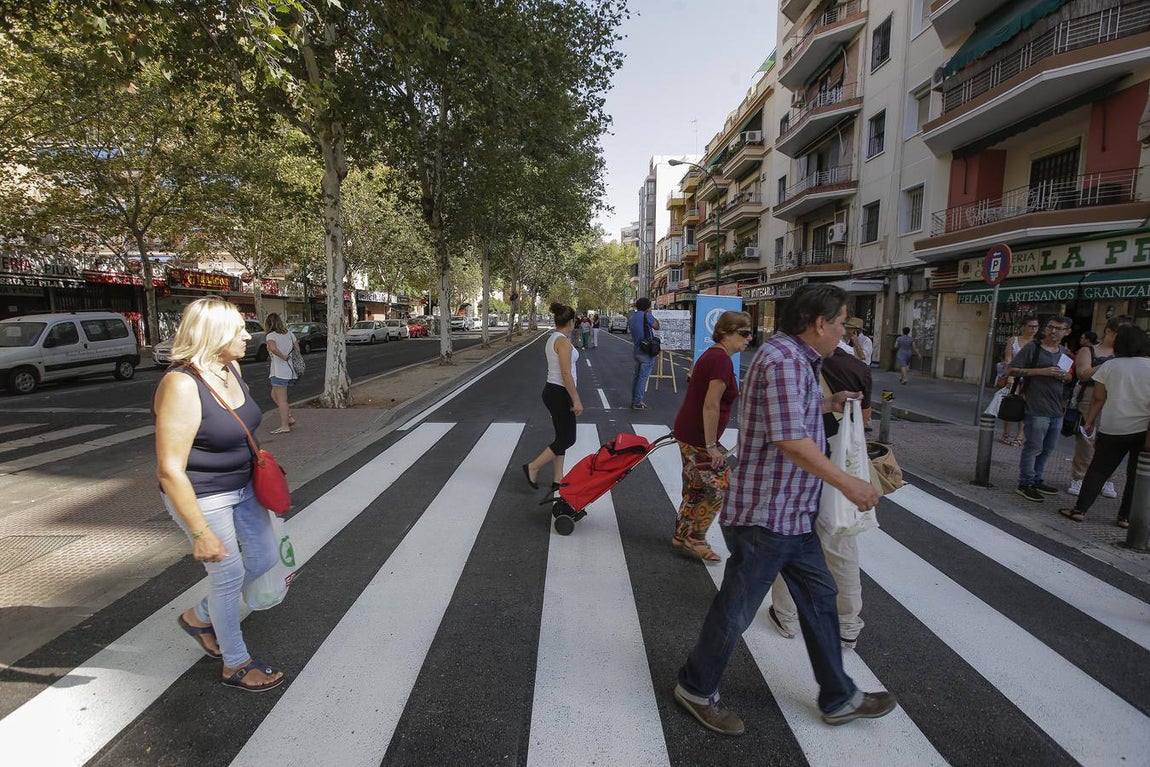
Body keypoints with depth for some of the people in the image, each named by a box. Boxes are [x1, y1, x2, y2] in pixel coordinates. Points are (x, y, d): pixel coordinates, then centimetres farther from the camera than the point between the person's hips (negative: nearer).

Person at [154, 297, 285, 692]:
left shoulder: (230, 368, -1)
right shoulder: (181, 386, -27)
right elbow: (170, 470, -26)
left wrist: (260, 466, 21)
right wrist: (199, 532, -23)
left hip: (241, 487, 8)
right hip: (203, 497, -8)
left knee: (266, 556, 16)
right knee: (229, 575, 6)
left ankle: (199, 617, 40)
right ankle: (236, 664, 29)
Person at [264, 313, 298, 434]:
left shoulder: (271, 335, -12)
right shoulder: (289, 334, 9)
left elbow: (273, 348, -32)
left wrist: (283, 357, -19)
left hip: (279, 372, -8)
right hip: (289, 370, 8)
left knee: (281, 400, -1)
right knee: (274, 395, 22)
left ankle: (284, 426, 5)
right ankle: (289, 418, 19)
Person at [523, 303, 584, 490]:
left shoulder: (551, 339, 12)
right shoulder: (563, 341, -18)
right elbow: (566, 373, -22)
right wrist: (576, 400, -18)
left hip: (551, 390, 10)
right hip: (560, 393, -10)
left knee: (562, 437, 14)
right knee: (567, 438, 1)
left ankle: (557, 479, 19)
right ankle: (532, 467, 5)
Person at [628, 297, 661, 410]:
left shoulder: (631, 317, 9)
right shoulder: (646, 316, -14)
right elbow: (657, 327, -4)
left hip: (636, 350, 8)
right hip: (647, 351, -8)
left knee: (636, 376, 16)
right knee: (643, 377, -3)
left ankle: (634, 400, 22)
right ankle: (637, 403, -1)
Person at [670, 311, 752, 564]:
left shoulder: (711, 355, 12)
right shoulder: (722, 359, -19)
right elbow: (711, 406, -24)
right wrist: (711, 446, -19)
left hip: (687, 432, 10)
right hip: (698, 438, -10)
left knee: (695, 488, 18)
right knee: (719, 486, 1)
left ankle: (682, 536, 30)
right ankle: (694, 538, 13)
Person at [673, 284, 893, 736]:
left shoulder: (795, 358, 13)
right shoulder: (784, 359, -21)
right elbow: (791, 441, -28)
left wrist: (827, 404, 25)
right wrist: (848, 484, -19)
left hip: (792, 513, 11)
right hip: (765, 515, -11)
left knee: (819, 596, 20)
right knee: (737, 607, 6)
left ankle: (839, 698, 38)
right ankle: (696, 689, 28)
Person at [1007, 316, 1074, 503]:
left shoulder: (1065, 353, 17)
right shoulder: (1033, 348, -5)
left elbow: (1070, 376, 31)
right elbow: (1010, 370, -11)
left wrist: (1066, 376, 6)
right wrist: (1042, 371, -18)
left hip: (1057, 410, 7)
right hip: (1037, 408, -7)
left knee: (1047, 449, 13)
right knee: (1033, 447, -4)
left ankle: (1036, 480, 25)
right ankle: (1025, 484, 4)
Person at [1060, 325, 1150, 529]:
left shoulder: (1109, 367, -2)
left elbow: (1098, 399, 0)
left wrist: (1090, 421, 10)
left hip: (1112, 429, 1)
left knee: (1098, 470, 10)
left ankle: (1080, 509, 9)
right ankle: (1126, 517, 14)